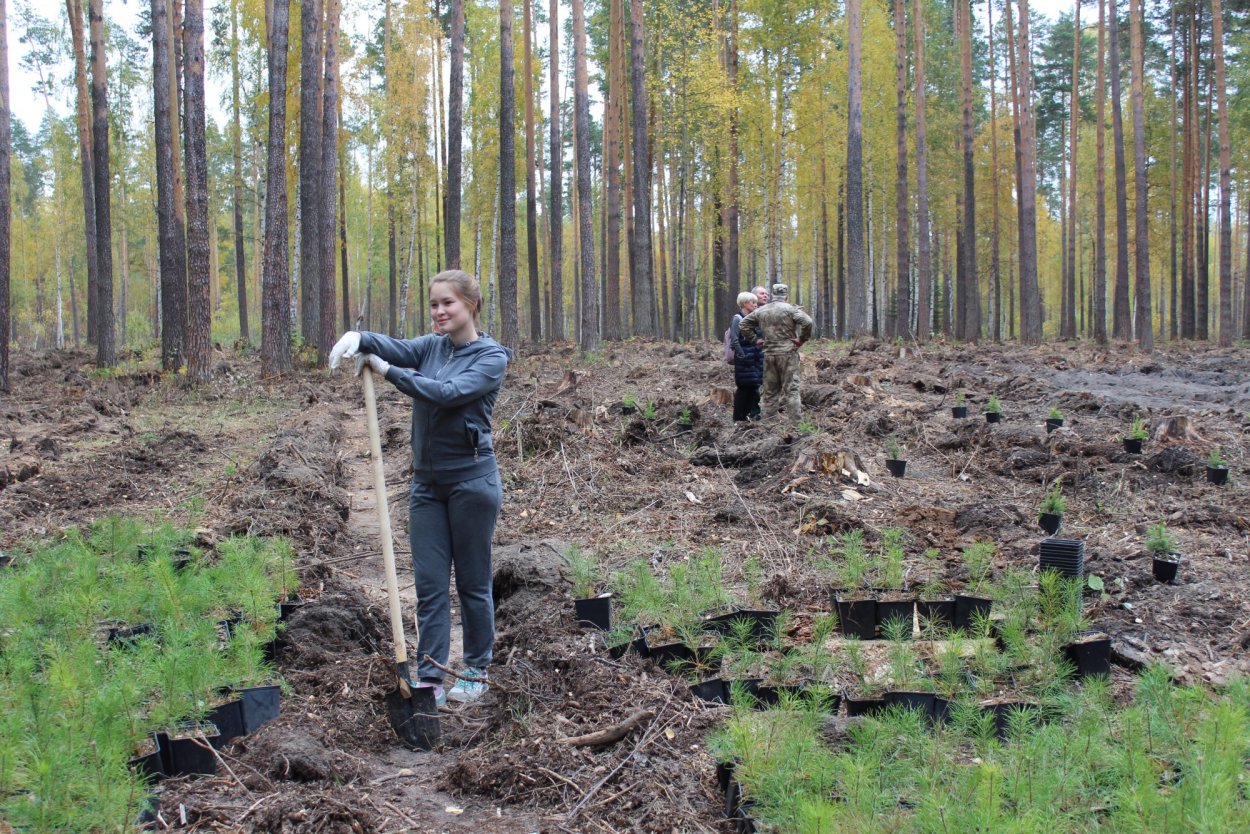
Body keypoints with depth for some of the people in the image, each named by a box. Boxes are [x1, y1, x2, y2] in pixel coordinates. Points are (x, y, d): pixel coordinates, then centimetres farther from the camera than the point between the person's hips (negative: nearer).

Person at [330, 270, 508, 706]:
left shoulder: (491, 356, -7)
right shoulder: (431, 346, 10)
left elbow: (448, 393, -21)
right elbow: (396, 347, -10)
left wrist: (388, 371, -18)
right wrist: (359, 338, -30)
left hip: (471, 479, -5)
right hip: (427, 482, 5)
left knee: (473, 583, 6)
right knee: (430, 586, 3)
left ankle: (477, 673, 19)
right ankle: (429, 678, 5)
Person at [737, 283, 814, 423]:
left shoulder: (761, 311, 10)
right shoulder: (789, 309, -6)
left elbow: (743, 324, 15)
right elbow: (807, 322, -19)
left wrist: (755, 339, 13)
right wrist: (802, 339, -7)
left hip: (768, 353, 4)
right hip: (787, 353, -4)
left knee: (770, 390, 11)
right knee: (791, 389, -3)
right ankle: (795, 421, -7)